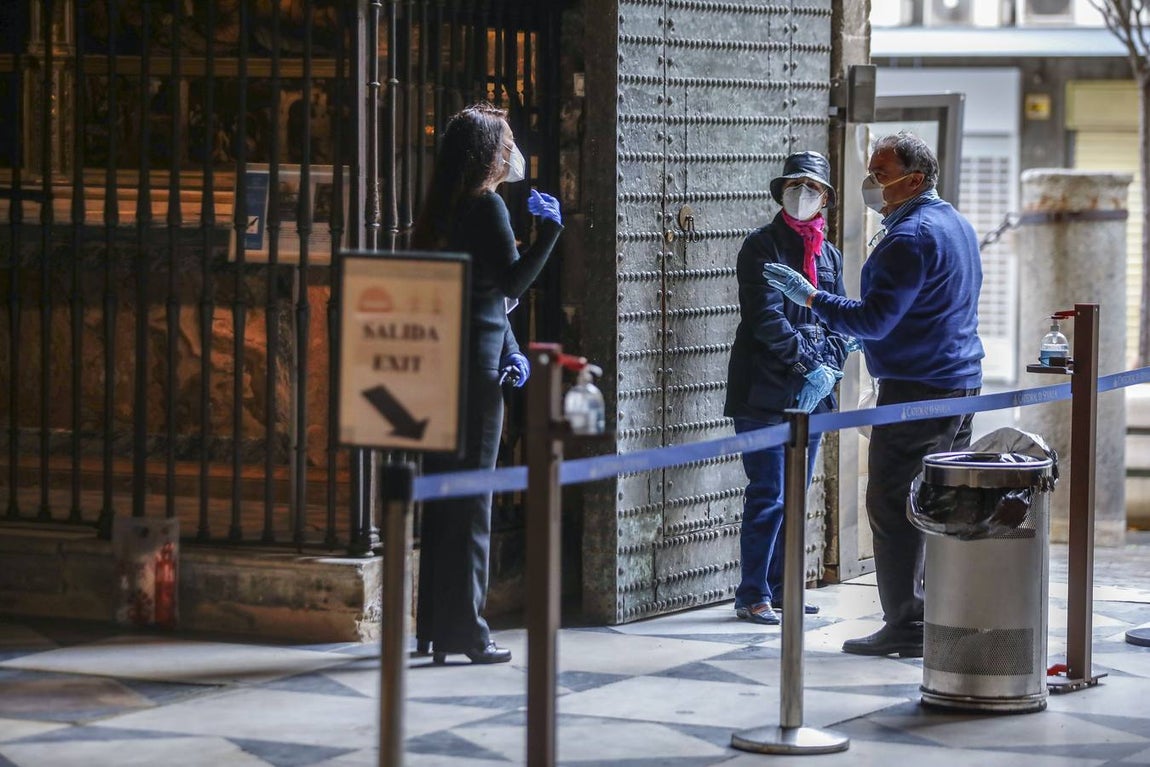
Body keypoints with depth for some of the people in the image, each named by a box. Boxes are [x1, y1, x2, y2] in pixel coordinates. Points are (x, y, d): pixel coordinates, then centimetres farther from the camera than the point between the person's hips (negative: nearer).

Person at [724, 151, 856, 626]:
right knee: (768, 497, -7)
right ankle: (753, 597, -2)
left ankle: (780, 589, 19)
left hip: (812, 392, 6)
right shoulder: (762, 246, -5)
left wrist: (828, 368, -5)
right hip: (765, 391, -6)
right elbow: (765, 317, -14)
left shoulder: (828, 255, 15)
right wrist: (808, 362, -18)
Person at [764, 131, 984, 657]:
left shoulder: (911, 238, -16)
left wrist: (809, 297, -14)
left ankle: (906, 627, -8)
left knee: (894, 508, -7)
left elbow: (873, 319, -21)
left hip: (915, 391, -10)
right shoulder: (955, 224, 16)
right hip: (963, 382, 10)